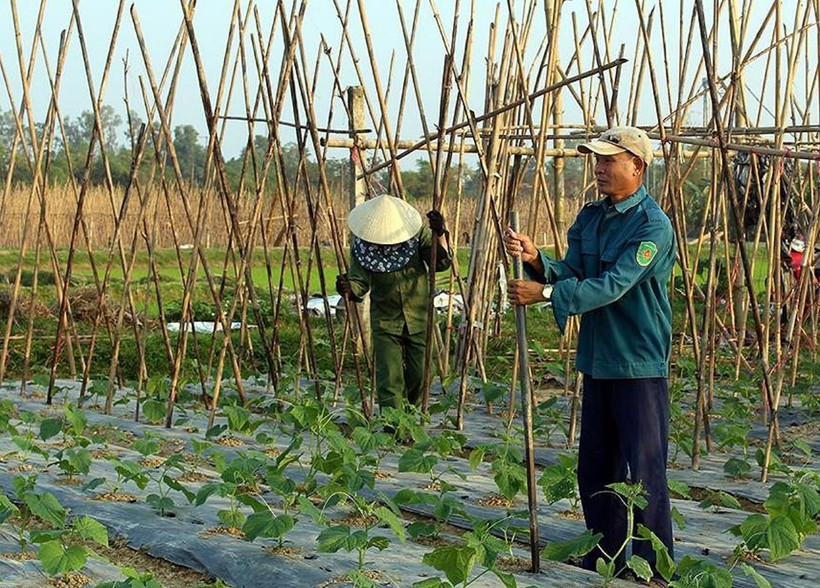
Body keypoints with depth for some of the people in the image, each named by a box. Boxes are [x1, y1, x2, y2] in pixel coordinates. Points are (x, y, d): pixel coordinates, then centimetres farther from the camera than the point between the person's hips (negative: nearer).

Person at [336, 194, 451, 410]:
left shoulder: (418, 235, -9)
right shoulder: (361, 246, -10)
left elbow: (442, 263, -11)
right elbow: (360, 281, -10)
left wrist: (439, 235, -28)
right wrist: (349, 288, -33)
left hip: (419, 317, 1)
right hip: (385, 321, -1)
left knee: (420, 375, 7)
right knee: (389, 378, -9)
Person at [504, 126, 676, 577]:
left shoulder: (652, 225, -16)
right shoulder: (590, 217, 10)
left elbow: (614, 285, -25)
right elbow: (571, 273, 6)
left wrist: (545, 293, -29)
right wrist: (535, 260, -13)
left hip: (639, 365, -8)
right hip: (597, 358, 8)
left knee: (644, 471, -2)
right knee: (595, 467, 15)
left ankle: (653, 569, 10)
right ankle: (604, 558, 29)